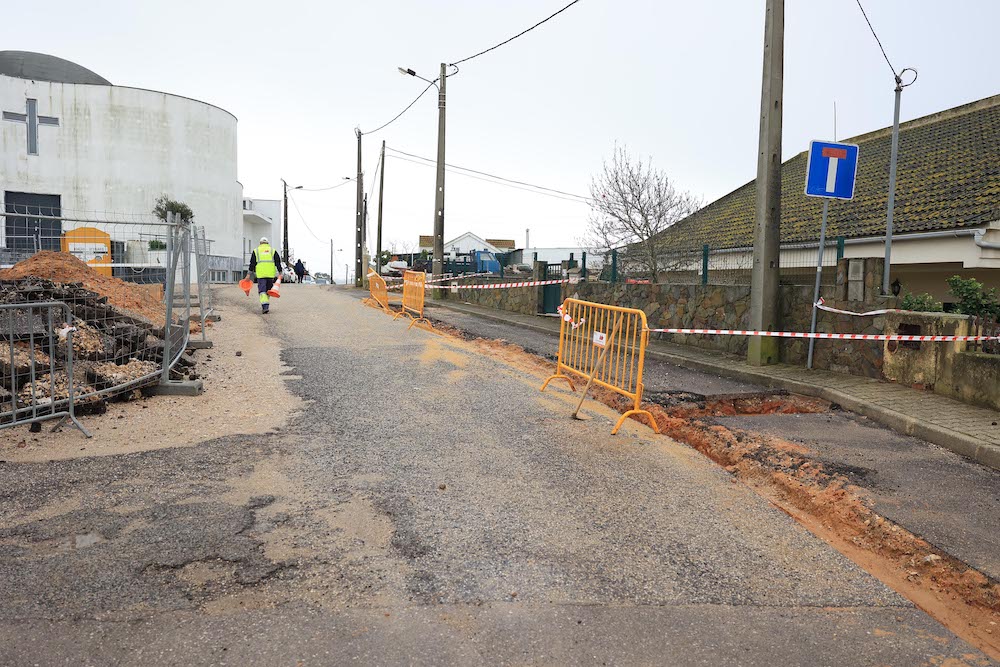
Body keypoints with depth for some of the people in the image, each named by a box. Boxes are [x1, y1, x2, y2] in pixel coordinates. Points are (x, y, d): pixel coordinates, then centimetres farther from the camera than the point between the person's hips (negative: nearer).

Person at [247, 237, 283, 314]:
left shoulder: (256, 251, 10)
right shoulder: (273, 250, 11)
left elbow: (252, 263, 7)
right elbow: (278, 262, 4)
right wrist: (280, 272, 4)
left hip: (260, 274, -1)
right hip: (270, 273, 2)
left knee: (262, 290, -3)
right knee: (268, 290, 14)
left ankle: (265, 306, -21)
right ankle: (266, 305, 20)